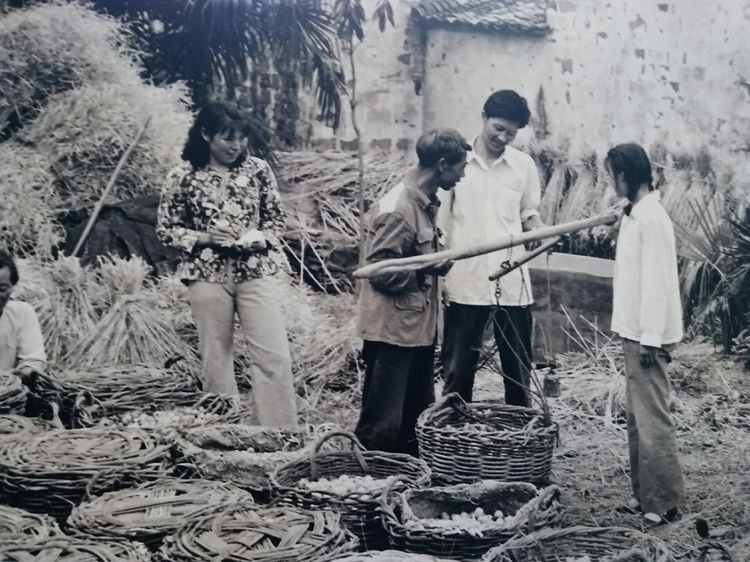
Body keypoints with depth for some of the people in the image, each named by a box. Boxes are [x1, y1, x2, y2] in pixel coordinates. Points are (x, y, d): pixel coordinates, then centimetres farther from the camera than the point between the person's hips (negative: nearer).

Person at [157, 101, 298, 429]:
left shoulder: (258, 170, 1)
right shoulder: (182, 178, -4)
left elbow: (275, 217, 10)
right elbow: (166, 229, 2)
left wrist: (261, 238, -11)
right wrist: (204, 237, -14)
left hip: (256, 273, 1)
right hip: (207, 276, -1)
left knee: (275, 357, -3)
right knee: (215, 360, 8)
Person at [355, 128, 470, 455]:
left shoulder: (427, 202, 8)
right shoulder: (398, 210, -21)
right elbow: (378, 271, -20)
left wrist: (435, 263, 4)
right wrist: (430, 268, -14)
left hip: (419, 327, 10)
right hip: (393, 331, -10)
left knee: (417, 418, 19)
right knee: (382, 427, 0)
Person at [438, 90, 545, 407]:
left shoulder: (524, 165, 4)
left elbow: (528, 215, 13)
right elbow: (440, 223, 1)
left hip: (512, 284, 2)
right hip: (464, 283, -2)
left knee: (518, 369, 8)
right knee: (457, 368, 6)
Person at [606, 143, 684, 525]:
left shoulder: (652, 218, -17)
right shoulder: (634, 215, 12)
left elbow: (656, 282, -20)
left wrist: (650, 339, -21)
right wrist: (639, 335, 16)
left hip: (647, 336, -10)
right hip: (635, 333, 10)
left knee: (652, 418, -5)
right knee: (637, 417, 14)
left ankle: (663, 501, 2)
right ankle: (644, 493, 21)